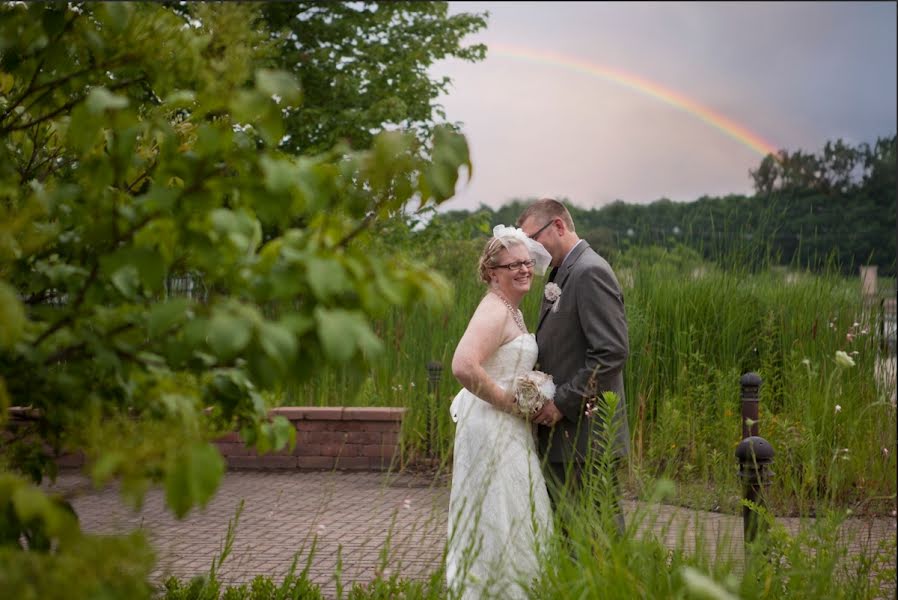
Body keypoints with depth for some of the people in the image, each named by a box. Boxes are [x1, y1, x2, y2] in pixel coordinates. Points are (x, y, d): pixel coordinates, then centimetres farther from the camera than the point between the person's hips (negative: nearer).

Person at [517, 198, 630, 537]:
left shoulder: (590, 272, -14)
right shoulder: (561, 274, 16)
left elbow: (613, 352, -21)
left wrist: (563, 403, -18)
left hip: (588, 434, -9)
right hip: (560, 435, 9)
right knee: (562, 529, 13)